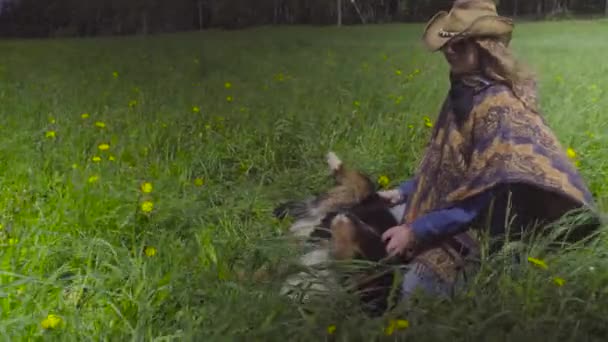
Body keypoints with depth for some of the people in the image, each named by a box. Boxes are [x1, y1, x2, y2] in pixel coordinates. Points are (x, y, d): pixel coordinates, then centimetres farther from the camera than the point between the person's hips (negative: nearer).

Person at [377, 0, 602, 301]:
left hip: (473, 231, -9)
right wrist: (405, 192, 6)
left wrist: (415, 231, -23)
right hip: (441, 209, 9)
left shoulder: (499, 107, -24)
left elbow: (481, 197, -25)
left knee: (414, 288, -21)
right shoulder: (462, 94, 2)